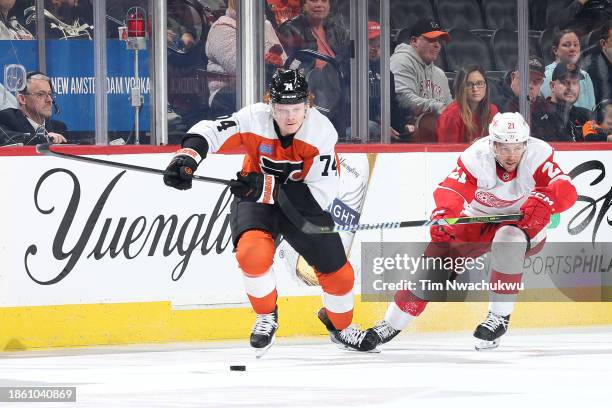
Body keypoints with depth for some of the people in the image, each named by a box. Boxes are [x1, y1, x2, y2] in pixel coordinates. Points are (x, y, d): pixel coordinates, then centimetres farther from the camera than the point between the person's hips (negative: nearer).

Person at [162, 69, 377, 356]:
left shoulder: (321, 132, -25)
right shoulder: (255, 119, -24)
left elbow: (321, 194, -28)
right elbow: (209, 132, -23)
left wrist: (267, 188, -37)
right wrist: (187, 157, -45)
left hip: (300, 202, 1)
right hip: (254, 198, -1)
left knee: (337, 270, 4)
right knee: (253, 253, -30)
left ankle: (340, 326, 37)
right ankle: (266, 318, -1)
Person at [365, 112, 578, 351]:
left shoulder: (537, 155, -26)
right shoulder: (476, 157, -25)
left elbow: (566, 191, -34)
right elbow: (451, 189, -36)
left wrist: (543, 201, -56)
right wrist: (444, 213, -59)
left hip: (526, 224, -2)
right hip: (478, 220, 2)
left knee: (508, 240, -35)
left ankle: (500, 317, -21)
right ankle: (392, 324, 6)